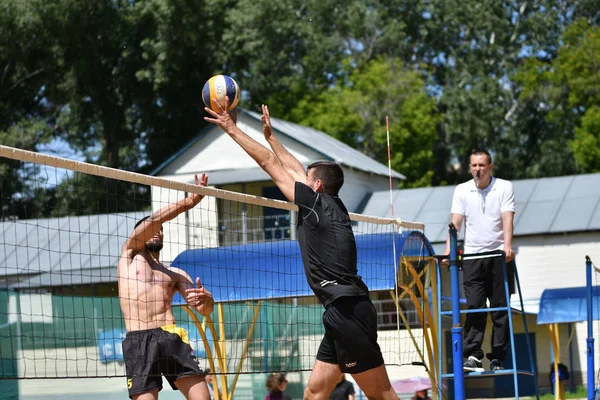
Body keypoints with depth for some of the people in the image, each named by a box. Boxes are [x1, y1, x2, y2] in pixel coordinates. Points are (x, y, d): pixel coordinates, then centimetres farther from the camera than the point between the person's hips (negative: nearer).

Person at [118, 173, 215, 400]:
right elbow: (153, 220, 4)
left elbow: (204, 310, 16)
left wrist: (206, 299, -8)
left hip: (172, 338, 3)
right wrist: (189, 202, 5)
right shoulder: (130, 255, 20)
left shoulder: (175, 274, 25)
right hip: (139, 340, -3)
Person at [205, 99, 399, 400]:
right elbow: (294, 169, 31)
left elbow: (270, 163, 1)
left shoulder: (318, 203, -4)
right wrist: (270, 136, 39)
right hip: (343, 311, 9)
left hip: (348, 311, -9)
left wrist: (231, 128, 7)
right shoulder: (331, 207, 17)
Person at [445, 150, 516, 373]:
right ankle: (472, 356, -11)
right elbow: (456, 222, 0)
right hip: (472, 256, 1)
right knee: (474, 307, -7)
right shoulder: (462, 191, 7)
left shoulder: (504, 187, 2)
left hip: (499, 255, -1)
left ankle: (497, 358, 4)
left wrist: (507, 246, -24)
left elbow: (507, 219, -10)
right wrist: (449, 250, -13)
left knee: (500, 308, 1)